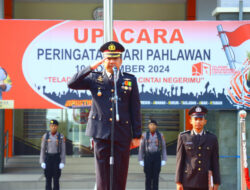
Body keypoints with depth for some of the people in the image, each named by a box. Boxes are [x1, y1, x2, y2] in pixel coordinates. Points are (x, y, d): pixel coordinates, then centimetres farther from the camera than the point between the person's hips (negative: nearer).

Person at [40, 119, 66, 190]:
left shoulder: (61, 137, -1)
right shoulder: (45, 136, 1)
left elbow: (63, 150, -1)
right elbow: (42, 149, 2)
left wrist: (62, 162, -8)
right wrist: (42, 162, -4)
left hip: (57, 159, -1)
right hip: (48, 158, 1)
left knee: (56, 179, 0)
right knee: (48, 179, 2)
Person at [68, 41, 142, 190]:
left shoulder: (130, 80, 8)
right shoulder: (94, 78, 8)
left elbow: (135, 109, 6)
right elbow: (72, 84, -5)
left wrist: (137, 134, 2)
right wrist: (92, 68, -11)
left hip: (122, 134, 0)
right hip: (101, 133, 0)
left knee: (120, 173, 2)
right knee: (102, 174, 2)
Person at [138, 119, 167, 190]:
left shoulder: (160, 135, 2)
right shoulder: (144, 135, 0)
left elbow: (163, 148, 4)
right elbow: (141, 148, 3)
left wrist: (164, 160, -2)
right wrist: (141, 160, -2)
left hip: (157, 158, 1)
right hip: (148, 157, 0)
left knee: (156, 177, 0)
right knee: (148, 177, -1)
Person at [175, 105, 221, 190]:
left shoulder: (212, 138, 7)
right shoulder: (183, 137, 4)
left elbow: (215, 162, 7)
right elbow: (180, 160, 2)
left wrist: (216, 183, 3)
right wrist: (178, 182, -3)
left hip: (205, 183, 1)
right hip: (188, 182, -1)